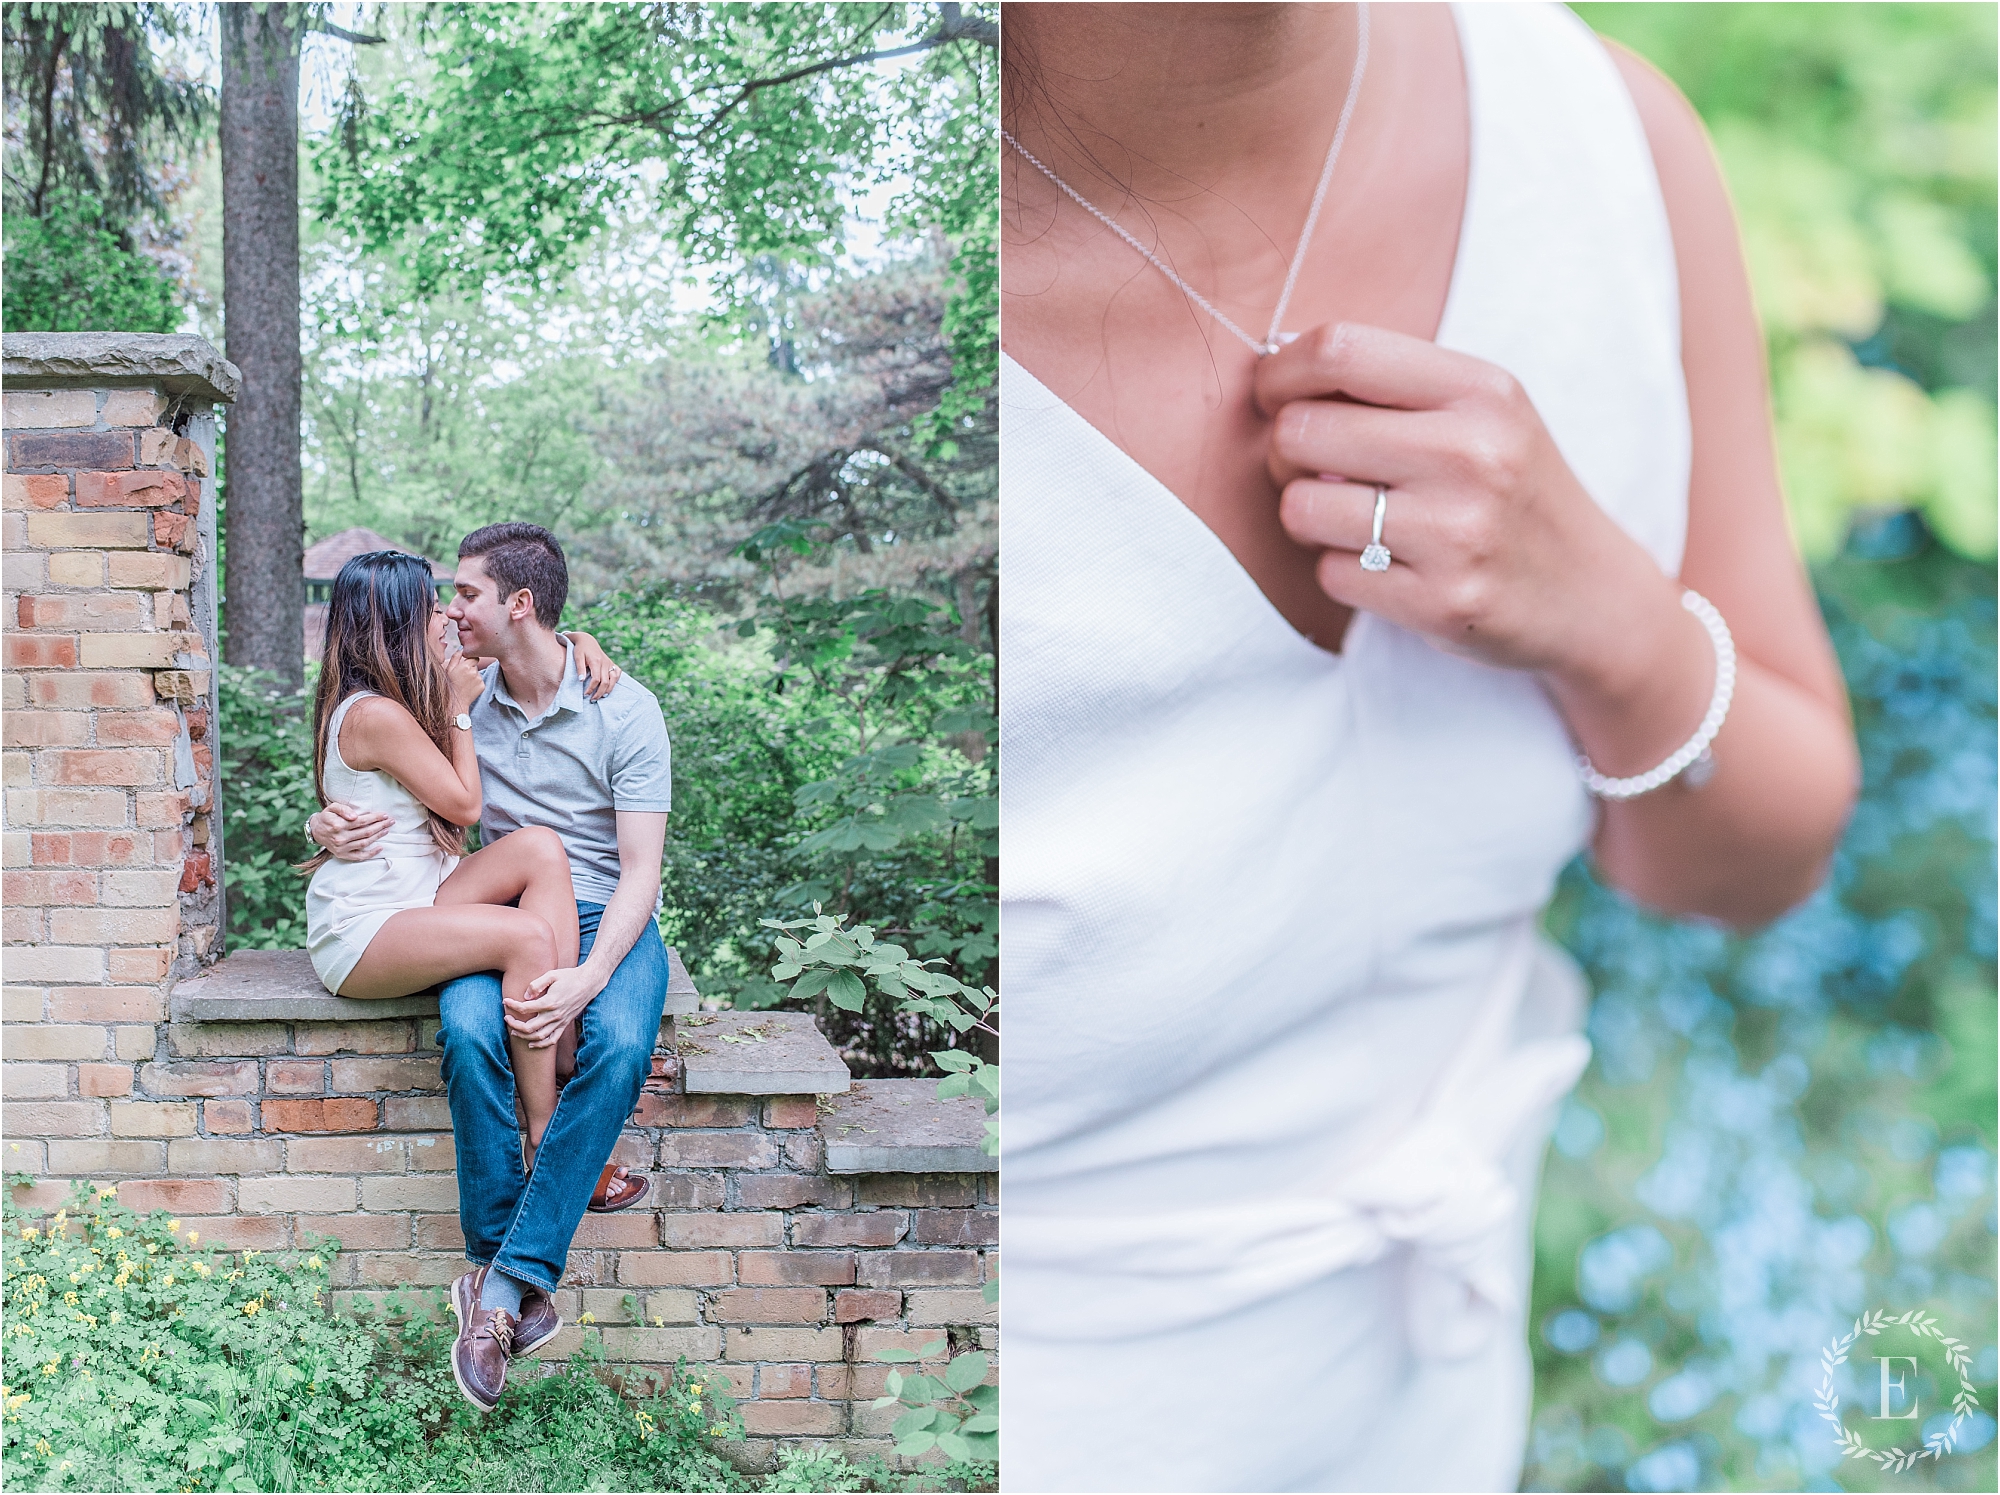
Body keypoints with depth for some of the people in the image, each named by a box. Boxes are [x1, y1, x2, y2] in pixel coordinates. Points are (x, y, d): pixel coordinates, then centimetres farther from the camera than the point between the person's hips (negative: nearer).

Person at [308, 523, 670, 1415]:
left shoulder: (624, 711, -6)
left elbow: (639, 871, -11)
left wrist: (585, 980, -28)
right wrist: (325, 827, -9)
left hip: (608, 917, -2)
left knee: (619, 1047, -35)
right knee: (469, 1032, -32)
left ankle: (503, 1278, -29)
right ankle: (507, 1268, -21)